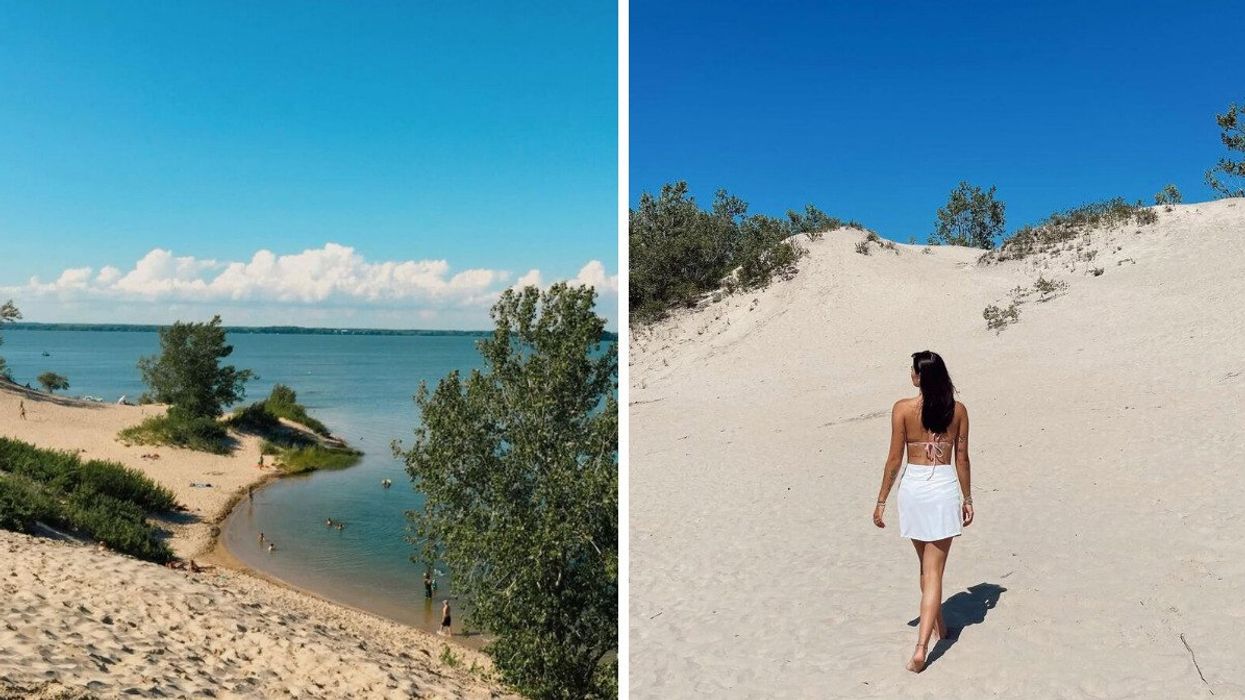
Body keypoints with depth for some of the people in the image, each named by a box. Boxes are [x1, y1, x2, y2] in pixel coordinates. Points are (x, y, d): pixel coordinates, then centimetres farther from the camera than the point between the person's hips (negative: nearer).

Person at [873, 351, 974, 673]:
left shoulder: (903, 409, -8)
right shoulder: (958, 410, -1)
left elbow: (894, 460, -6)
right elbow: (962, 460, 3)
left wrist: (881, 501, 2)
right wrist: (967, 498, 15)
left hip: (913, 487, 0)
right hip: (945, 488, 0)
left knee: (926, 565, 22)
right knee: (934, 571, 2)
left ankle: (939, 626, 40)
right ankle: (921, 647, -8)